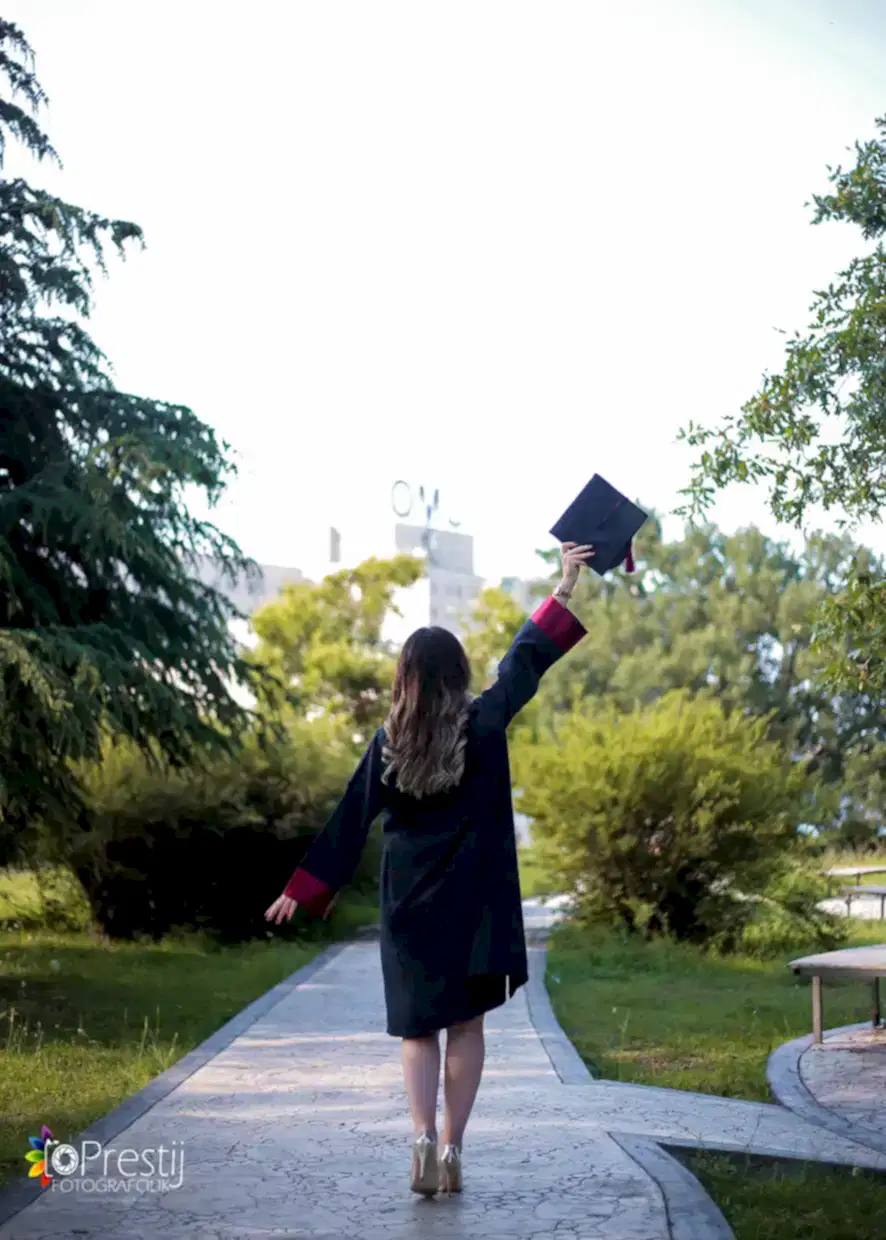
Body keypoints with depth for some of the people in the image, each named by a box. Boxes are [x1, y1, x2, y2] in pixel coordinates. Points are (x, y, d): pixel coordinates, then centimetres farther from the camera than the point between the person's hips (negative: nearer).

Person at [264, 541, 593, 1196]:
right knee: (466, 1025, 8)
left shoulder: (389, 742, -3)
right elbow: (526, 657, 2)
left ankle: (425, 1138, -9)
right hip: (474, 900, -1)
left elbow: (350, 820, -1)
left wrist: (304, 889, 5)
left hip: (409, 903, 1)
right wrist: (565, 587, 10)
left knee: (419, 1028, 10)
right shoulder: (485, 723, -6)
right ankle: (452, 1149, 4)